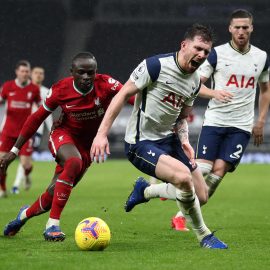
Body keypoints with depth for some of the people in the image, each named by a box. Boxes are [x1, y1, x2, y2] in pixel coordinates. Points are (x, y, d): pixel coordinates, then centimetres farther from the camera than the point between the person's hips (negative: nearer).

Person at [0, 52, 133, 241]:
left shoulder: (105, 85, -22)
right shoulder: (60, 90, -17)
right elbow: (37, 119, -5)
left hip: (87, 145, 2)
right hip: (63, 135, -2)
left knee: (54, 195, 1)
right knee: (73, 162, -37)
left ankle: (26, 213, 36)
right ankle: (53, 224, -31)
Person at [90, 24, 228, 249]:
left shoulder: (195, 82, 7)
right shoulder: (156, 66, -16)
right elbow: (123, 95, -13)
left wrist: (184, 140, -1)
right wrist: (102, 133, -18)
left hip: (168, 140, 8)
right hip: (141, 143, -8)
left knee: (201, 196, 4)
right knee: (183, 175, -31)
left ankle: (144, 190, 28)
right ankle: (203, 235, -10)